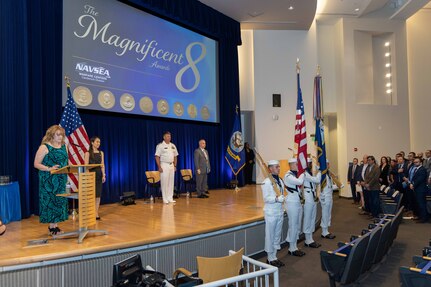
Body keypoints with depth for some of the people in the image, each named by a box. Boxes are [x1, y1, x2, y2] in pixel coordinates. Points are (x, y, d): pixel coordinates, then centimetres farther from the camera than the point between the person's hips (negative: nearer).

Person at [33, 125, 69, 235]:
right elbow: (36, 164, -8)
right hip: (49, 180, -6)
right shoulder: (44, 147, -6)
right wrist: (49, 169, -22)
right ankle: (51, 226, 7)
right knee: (50, 201, -2)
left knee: (60, 201, 6)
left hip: (62, 180, 6)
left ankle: (56, 225, 16)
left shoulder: (64, 146, 12)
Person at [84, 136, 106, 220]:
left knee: (98, 195, 4)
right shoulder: (88, 153, -1)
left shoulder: (101, 153, 12)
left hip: (99, 175, 4)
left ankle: (96, 214, 10)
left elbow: (102, 165, 9)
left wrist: (103, 175, 1)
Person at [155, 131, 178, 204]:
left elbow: (175, 156, 16)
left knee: (171, 182, 8)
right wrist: (159, 167, -15)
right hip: (164, 165, -6)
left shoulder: (173, 146, 11)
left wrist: (175, 166, 10)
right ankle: (165, 199, 3)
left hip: (171, 165, 6)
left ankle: (170, 198, 15)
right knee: (164, 182, -4)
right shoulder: (160, 146, -7)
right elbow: (157, 156, -10)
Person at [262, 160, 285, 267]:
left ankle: (274, 257, 26)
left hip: (280, 212, 8)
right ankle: (271, 259, 15)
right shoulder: (267, 182, -14)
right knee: (270, 236, 2)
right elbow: (266, 198, -17)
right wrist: (277, 199, -29)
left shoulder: (280, 180, 10)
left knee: (277, 235, 14)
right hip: (271, 213, -7)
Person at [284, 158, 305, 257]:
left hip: (298, 202, 9)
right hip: (291, 203, -8)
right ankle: (292, 249, 11)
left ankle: (294, 247, 24)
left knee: (297, 226, 13)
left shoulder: (296, 175, 11)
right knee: (293, 226, -1)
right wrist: (303, 173, -15)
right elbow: (300, 182, -29)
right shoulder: (288, 176, -16)